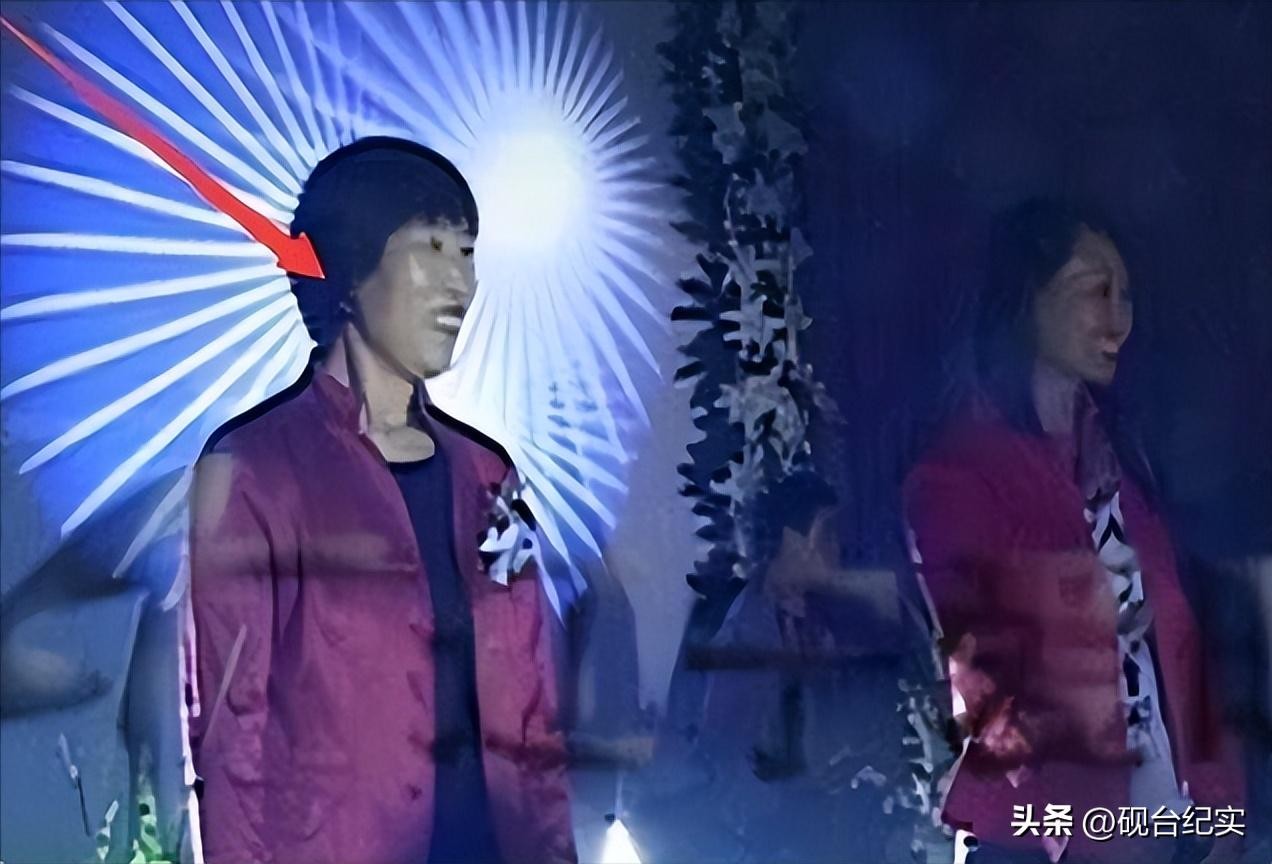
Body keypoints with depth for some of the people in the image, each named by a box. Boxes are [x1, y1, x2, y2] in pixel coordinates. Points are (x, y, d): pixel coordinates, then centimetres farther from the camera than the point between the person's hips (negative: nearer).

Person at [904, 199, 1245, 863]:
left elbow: (1170, 629, 9)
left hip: (1166, 808, 6)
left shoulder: (1116, 450, 10)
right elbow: (967, 674, -13)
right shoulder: (961, 469, -9)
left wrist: (1215, 783, 2)